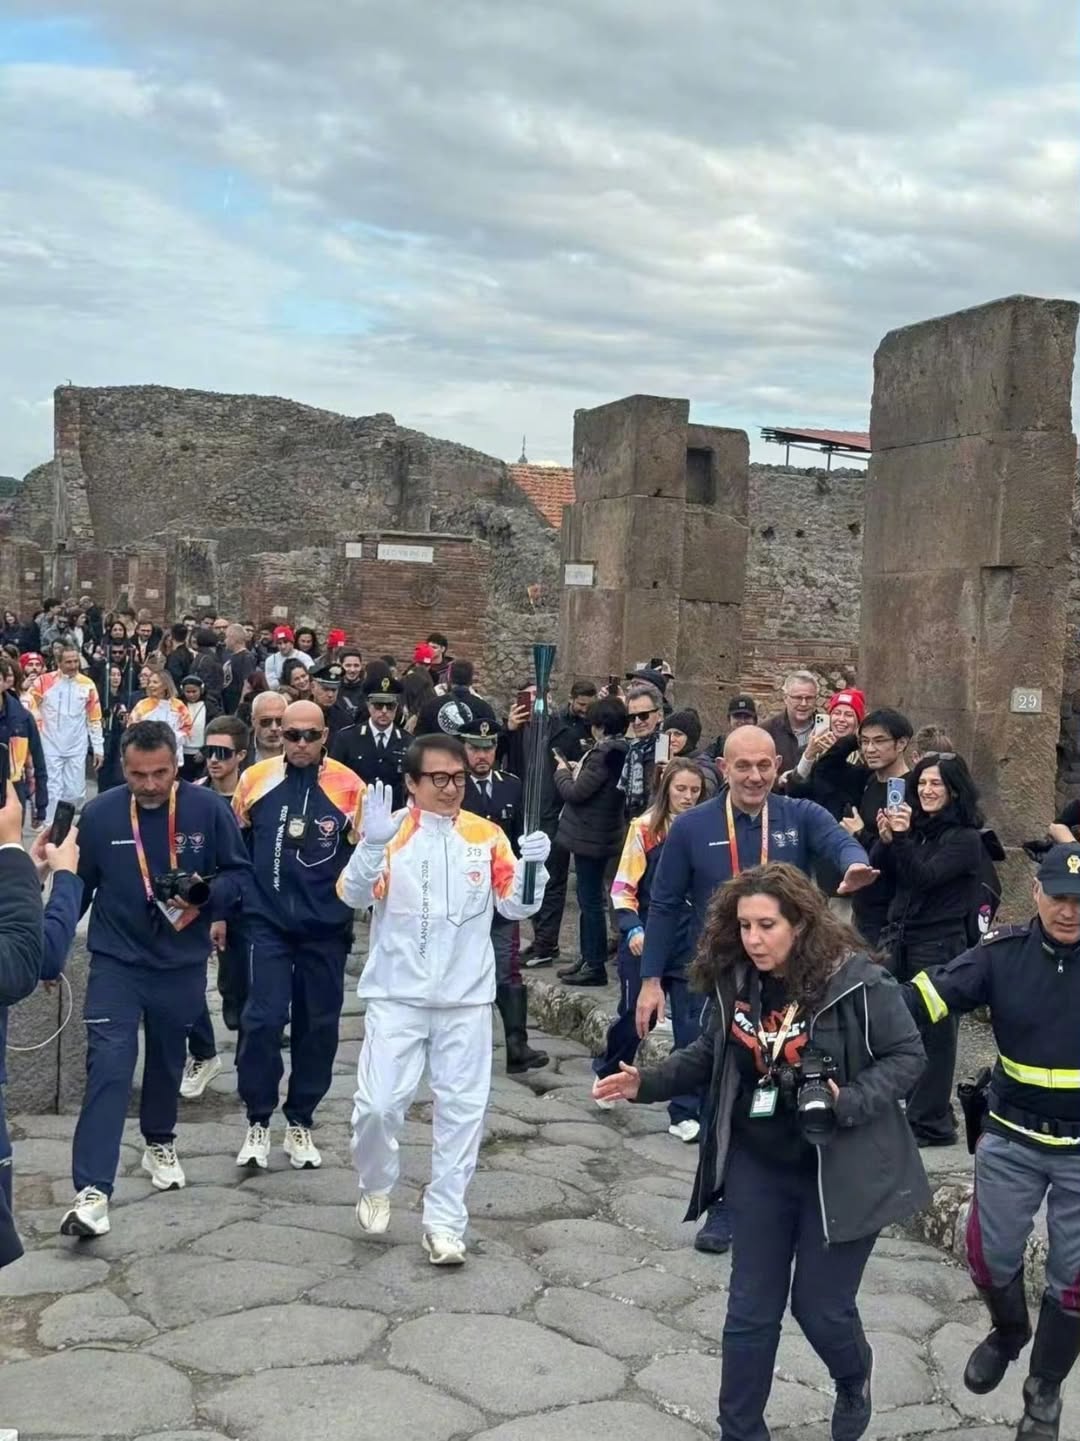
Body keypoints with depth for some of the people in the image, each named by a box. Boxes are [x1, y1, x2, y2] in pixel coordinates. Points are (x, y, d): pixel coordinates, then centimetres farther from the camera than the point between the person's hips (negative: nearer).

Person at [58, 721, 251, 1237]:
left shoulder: (207, 809, -11)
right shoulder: (99, 813, -10)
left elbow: (239, 871, -2)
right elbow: (78, 883, 2)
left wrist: (207, 896, -22)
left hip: (181, 962, 1)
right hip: (116, 961, -1)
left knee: (168, 1059, 19)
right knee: (108, 1065, -12)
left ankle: (160, 1144, 45)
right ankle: (92, 1190, -14)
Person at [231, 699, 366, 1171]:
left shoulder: (349, 786, -6)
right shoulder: (255, 778, -1)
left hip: (326, 927, 0)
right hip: (267, 922, 0)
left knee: (318, 1026, 8)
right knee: (263, 1020, -7)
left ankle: (300, 1124, 23)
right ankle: (257, 1123, 10)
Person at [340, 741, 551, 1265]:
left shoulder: (487, 836, 2)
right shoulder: (390, 832, -4)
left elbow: (516, 907, 1)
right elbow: (355, 896, -15)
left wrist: (532, 866, -18)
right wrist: (372, 843, -32)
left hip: (466, 998, 2)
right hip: (397, 995, -2)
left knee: (461, 1110, 4)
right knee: (378, 1103, -5)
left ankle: (444, 1221, 16)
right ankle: (375, 1188, 25)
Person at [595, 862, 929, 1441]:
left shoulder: (858, 982, -19)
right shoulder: (735, 983, -4)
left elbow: (907, 1055, -12)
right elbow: (711, 1056, 9)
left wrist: (848, 1103, -25)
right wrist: (647, 1082, -4)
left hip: (841, 1172, -4)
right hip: (758, 1169, 4)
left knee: (820, 1307, 9)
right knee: (751, 1309, 10)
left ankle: (855, 1381, 44)